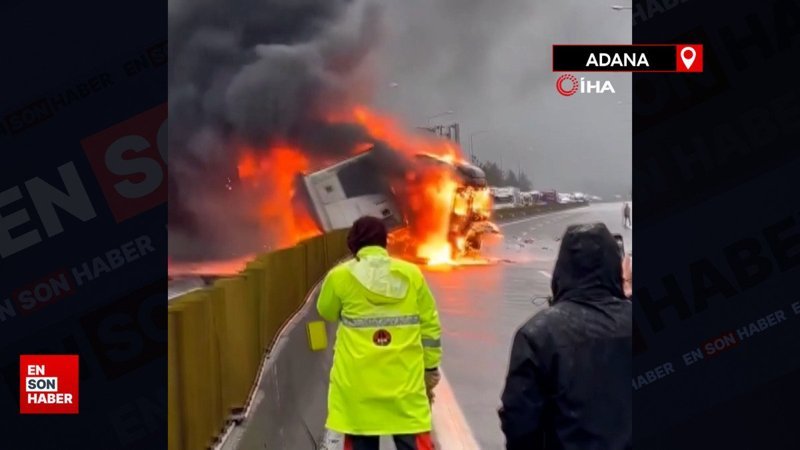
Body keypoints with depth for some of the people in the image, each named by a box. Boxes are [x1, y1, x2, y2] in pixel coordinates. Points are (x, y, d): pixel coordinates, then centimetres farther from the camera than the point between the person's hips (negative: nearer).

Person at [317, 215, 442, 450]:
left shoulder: (340, 276, -4)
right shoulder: (411, 274, 1)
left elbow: (327, 313, 14)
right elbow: (430, 325, 5)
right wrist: (430, 368, 14)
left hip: (357, 383, -1)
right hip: (405, 380, 1)